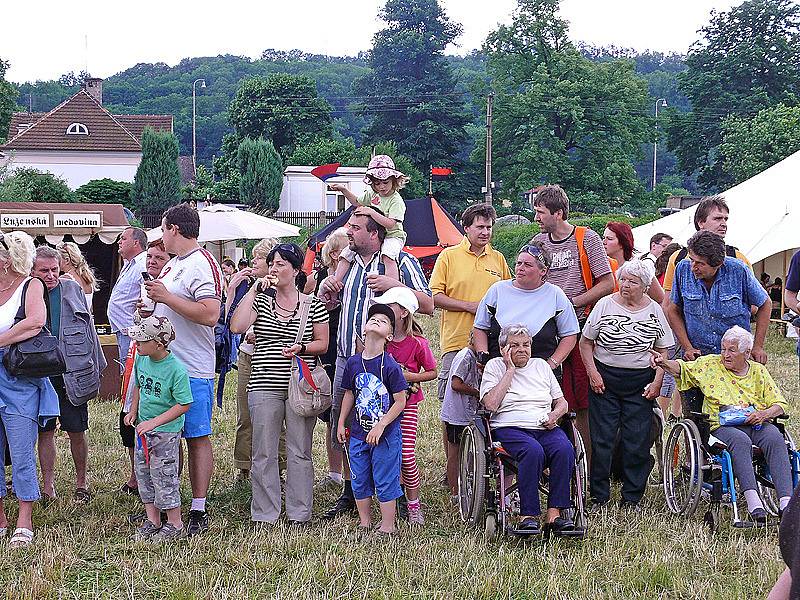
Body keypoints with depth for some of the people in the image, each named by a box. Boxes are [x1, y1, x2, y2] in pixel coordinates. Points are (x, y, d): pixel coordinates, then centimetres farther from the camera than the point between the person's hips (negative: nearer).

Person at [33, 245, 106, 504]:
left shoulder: (72, 289, 2)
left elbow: (89, 328, 8)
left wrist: (95, 368, 6)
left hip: (72, 373, -1)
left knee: (76, 431, 5)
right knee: (45, 432, 7)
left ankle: (81, 483, 19)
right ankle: (48, 488, 15)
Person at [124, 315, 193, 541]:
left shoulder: (176, 370, -22)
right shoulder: (141, 360, -1)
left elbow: (183, 404, -18)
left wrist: (154, 422, -22)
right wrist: (133, 412, 7)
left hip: (166, 431, -7)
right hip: (144, 429, 7)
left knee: (164, 476, -2)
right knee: (143, 472, 13)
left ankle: (175, 525, 12)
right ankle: (152, 521, 26)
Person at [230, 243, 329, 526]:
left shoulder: (313, 305, 4)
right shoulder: (261, 300, 6)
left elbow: (322, 343, 8)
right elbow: (237, 326, -10)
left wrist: (301, 348, -12)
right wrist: (254, 290, -9)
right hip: (264, 387, 1)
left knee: (299, 452, 4)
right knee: (264, 453, 3)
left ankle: (299, 513, 12)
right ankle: (265, 514, 10)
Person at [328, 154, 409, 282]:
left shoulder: (396, 201, -16)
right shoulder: (372, 194, 7)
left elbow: (390, 224, -28)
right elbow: (357, 202, 29)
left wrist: (371, 212, -31)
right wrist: (344, 190, 17)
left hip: (392, 236, -8)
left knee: (388, 256, -40)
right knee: (345, 255, -4)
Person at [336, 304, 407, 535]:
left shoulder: (390, 366, -15)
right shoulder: (353, 363, 0)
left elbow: (400, 401, -12)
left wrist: (381, 426, -16)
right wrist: (341, 423, 12)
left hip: (386, 434, -5)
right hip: (358, 433, 5)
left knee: (385, 481, 2)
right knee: (360, 481, 13)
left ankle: (387, 527, 14)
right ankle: (365, 523, 28)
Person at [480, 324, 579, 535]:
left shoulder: (541, 365, 22)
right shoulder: (494, 366, 10)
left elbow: (562, 402, 24)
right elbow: (491, 405, -8)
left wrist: (555, 415, -1)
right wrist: (510, 369, -3)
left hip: (545, 428, 4)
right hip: (509, 429, -4)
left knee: (564, 449, -31)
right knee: (533, 451, -37)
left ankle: (554, 514, -31)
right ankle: (528, 516, -35)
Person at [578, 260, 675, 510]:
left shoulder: (654, 310, 4)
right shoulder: (605, 305, 0)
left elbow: (663, 351, 8)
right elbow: (586, 342, 4)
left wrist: (657, 382, -1)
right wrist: (592, 373, -6)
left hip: (640, 382, 1)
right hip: (604, 379, -1)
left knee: (637, 442, 1)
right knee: (602, 439, -1)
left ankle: (631, 498, 10)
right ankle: (599, 496, 8)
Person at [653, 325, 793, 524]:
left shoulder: (758, 371, 17)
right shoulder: (710, 364, 14)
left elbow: (780, 403, 14)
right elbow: (682, 368, 7)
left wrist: (764, 413, -7)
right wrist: (663, 362, -15)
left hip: (757, 425, 2)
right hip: (724, 426, -2)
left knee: (775, 439, -32)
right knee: (740, 441, -37)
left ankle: (786, 501, -41)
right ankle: (753, 502, -49)